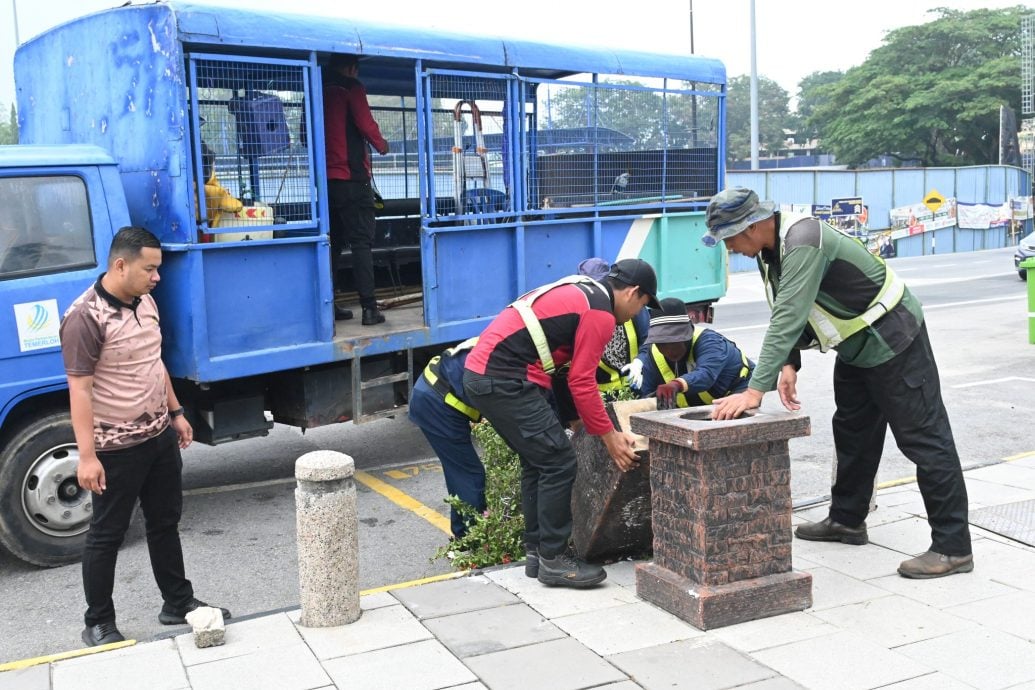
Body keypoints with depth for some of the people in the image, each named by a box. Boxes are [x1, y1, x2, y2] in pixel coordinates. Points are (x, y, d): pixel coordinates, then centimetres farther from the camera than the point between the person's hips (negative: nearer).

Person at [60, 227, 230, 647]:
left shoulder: (145, 301, 5)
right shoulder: (86, 317, -21)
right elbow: (80, 390, -23)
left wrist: (176, 412, 19)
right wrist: (87, 455, -25)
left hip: (160, 436, 8)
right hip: (117, 448, -8)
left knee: (165, 522, 18)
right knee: (106, 535, 6)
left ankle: (179, 603, 32)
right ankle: (98, 625, 19)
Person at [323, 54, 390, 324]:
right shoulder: (351, 88, -4)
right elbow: (366, 124, -10)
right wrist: (381, 144, 8)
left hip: (325, 178, 6)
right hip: (352, 178, -6)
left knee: (332, 242, 12)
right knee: (361, 241, -6)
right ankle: (369, 307, -11)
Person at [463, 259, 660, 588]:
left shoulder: (578, 291, 20)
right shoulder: (600, 313, -9)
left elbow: (574, 372, 27)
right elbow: (582, 382, -10)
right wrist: (609, 436, -1)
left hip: (480, 371, 10)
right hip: (504, 381, -10)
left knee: (537, 462, 18)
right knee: (559, 462, -5)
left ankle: (537, 548, 24)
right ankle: (554, 559, 3)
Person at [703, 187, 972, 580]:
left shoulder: (802, 242, -31)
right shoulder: (769, 249, 0)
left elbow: (788, 318, -38)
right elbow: (785, 313, 6)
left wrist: (755, 391, -41)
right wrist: (790, 364, -10)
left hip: (892, 338, -10)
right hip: (854, 344, 10)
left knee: (923, 438, -6)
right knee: (851, 433, 19)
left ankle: (953, 548, -2)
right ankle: (847, 520, 34)